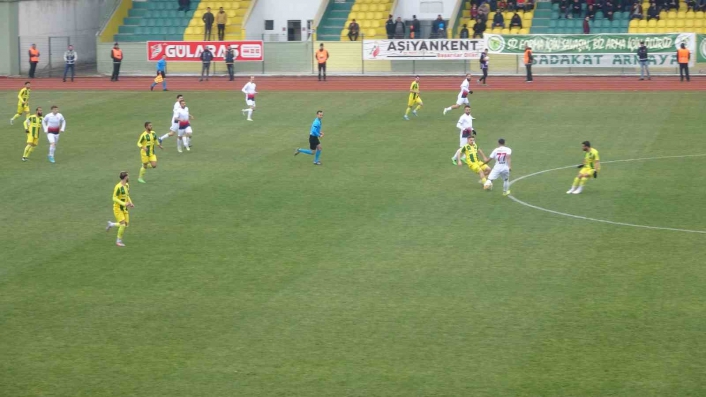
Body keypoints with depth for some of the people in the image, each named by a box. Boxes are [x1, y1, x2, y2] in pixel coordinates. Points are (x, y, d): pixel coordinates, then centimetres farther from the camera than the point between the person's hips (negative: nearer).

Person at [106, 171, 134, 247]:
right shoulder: (118, 187, -21)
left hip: (124, 208, 8)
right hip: (118, 208, -8)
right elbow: (114, 198, -20)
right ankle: (119, 241, 4)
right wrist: (124, 204, -28)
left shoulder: (127, 185, 6)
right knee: (123, 225, -13)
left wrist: (130, 203, 3)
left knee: (126, 224, 3)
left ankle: (111, 224, 26)